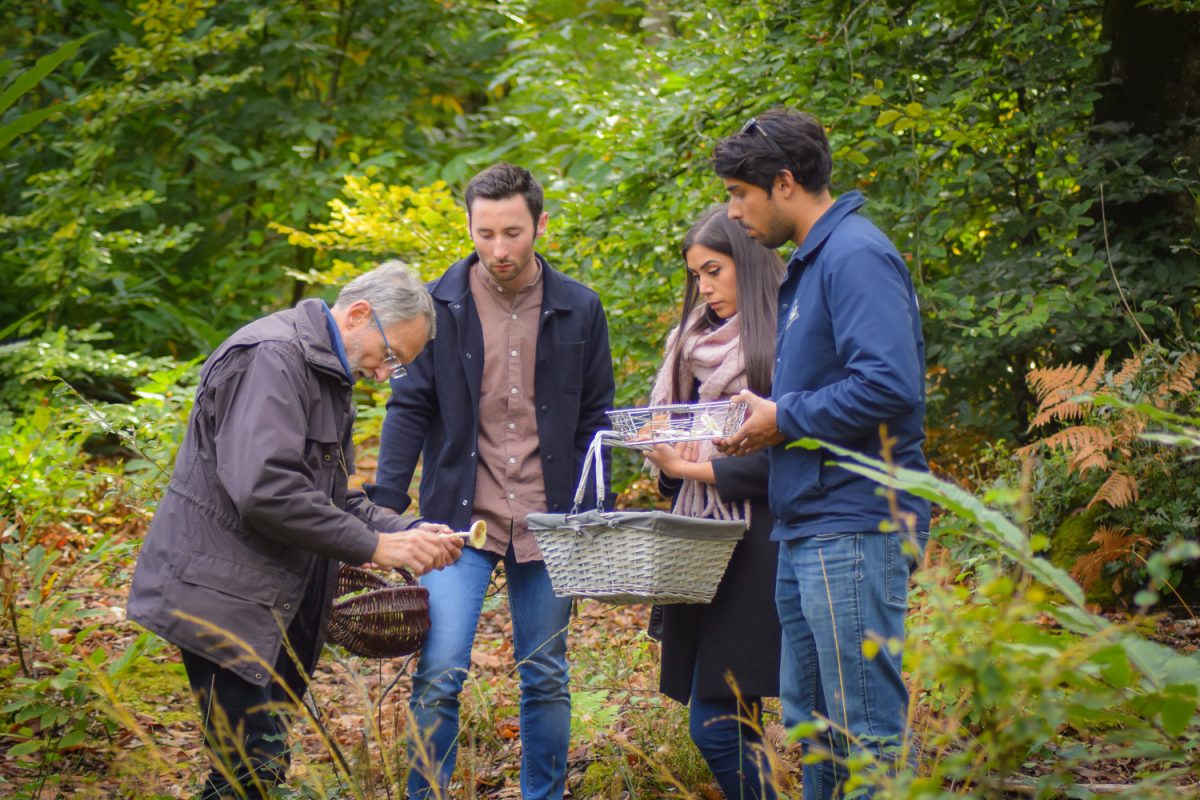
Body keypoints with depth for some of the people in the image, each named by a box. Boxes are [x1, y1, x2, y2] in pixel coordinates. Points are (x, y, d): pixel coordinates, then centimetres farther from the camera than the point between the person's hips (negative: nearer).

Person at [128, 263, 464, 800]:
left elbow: (333, 498, 21)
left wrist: (410, 533, 3)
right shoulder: (272, 358, -16)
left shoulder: (329, 375, 17)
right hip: (223, 594, -10)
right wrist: (374, 546, -19)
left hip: (276, 603, 10)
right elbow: (263, 489, -27)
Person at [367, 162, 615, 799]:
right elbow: (410, 409, 1)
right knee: (439, 675, -9)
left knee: (546, 679, 9)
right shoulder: (441, 304, -2)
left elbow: (595, 419, 8)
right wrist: (383, 507, -8)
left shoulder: (578, 310, 3)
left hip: (547, 526, 2)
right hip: (460, 519, -2)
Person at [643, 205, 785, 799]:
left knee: (716, 723, -13)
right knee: (731, 722, 6)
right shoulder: (693, 342, 17)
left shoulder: (780, 342, -7)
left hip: (754, 544, -8)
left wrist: (700, 469, -11)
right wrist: (667, 459, 0)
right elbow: (664, 423, 21)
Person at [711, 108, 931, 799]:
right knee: (811, 723, 16)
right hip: (809, 531, 11)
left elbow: (890, 386, -24)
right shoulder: (811, 262, 19)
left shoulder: (855, 256, -14)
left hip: (853, 529, -11)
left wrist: (784, 419, -14)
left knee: (868, 731, -8)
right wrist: (763, 417, 10)